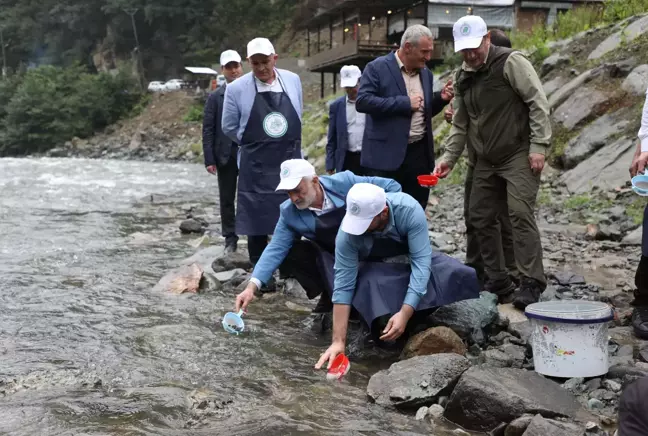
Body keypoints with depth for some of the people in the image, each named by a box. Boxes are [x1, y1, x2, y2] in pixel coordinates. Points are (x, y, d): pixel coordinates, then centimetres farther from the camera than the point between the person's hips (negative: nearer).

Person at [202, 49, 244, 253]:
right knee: (227, 200, 8)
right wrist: (209, 159, -7)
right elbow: (208, 130, 0)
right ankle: (230, 239, 17)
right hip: (226, 156, 1)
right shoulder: (215, 97, 3)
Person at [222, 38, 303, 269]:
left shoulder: (293, 80, 3)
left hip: (291, 161, 3)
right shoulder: (236, 89, -6)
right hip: (256, 165, -3)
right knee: (257, 219, 1)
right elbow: (229, 127, 4)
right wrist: (255, 144, 11)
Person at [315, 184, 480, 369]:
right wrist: (338, 341, -31)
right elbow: (343, 285, -27)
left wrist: (404, 314, -44)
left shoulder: (409, 210, -34)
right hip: (376, 270, -1)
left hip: (411, 261, 1)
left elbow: (421, 262, -34)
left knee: (457, 274, -24)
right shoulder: (347, 234, -30)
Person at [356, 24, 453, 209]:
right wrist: (404, 102, -18)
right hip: (386, 154, -6)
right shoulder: (377, 68, -6)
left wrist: (440, 99, 1)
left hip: (419, 154, 6)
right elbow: (362, 101, -18)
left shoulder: (426, 73, 14)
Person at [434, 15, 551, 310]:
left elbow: (538, 102, -14)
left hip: (519, 155, -7)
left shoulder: (511, 62, -11)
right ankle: (497, 281, 17)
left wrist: (538, 146, -19)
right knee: (480, 217, 7)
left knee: (520, 214, -14)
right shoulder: (462, 78, 10)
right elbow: (461, 124, 14)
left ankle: (531, 283, -8)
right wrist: (448, 158, 4)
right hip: (486, 161, 8)